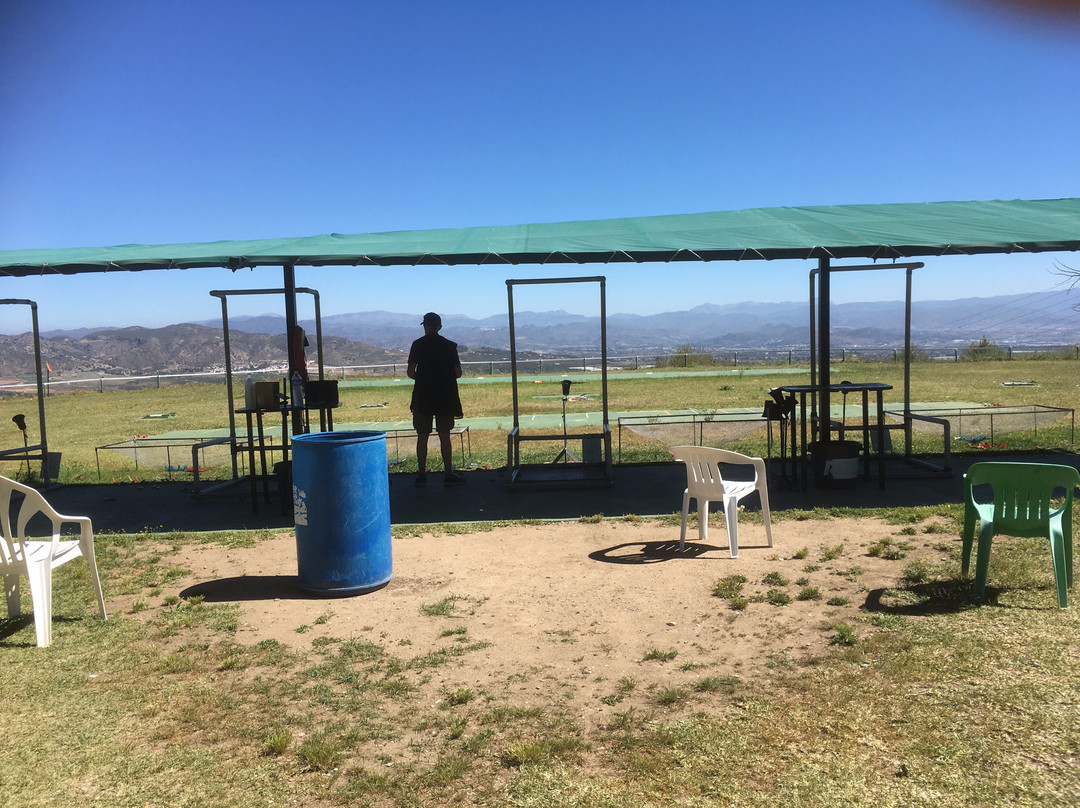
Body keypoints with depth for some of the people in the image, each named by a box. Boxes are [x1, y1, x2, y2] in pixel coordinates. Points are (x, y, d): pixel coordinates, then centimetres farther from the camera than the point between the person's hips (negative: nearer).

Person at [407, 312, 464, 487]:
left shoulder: (418, 345, -3)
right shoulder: (450, 346, 0)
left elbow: (410, 372, -6)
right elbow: (458, 373, -1)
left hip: (423, 396, -1)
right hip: (445, 397, 1)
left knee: (422, 436, 5)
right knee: (444, 436, 6)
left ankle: (421, 474, 6)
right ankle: (448, 474, 6)